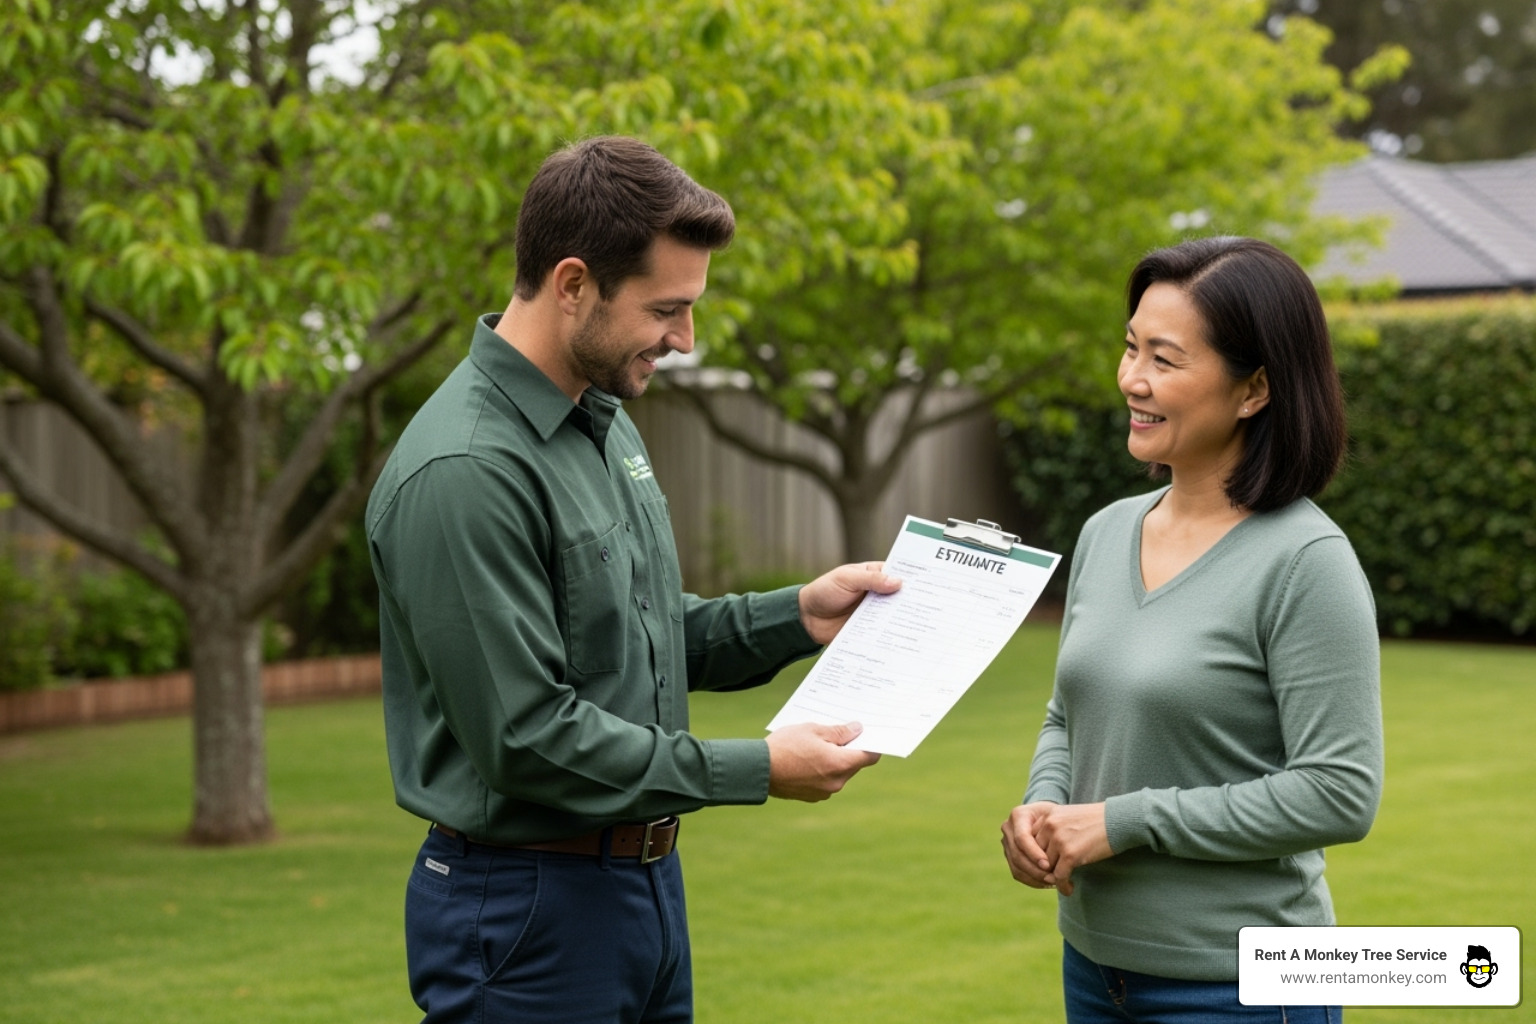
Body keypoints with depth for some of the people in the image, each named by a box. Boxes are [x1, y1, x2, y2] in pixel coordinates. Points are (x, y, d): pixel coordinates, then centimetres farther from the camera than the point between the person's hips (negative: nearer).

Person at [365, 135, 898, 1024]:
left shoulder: (605, 423, 10)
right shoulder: (462, 474, -22)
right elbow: (527, 737, -24)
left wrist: (796, 617, 5)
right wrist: (758, 771, -18)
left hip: (646, 879, 9)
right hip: (527, 907, -9)